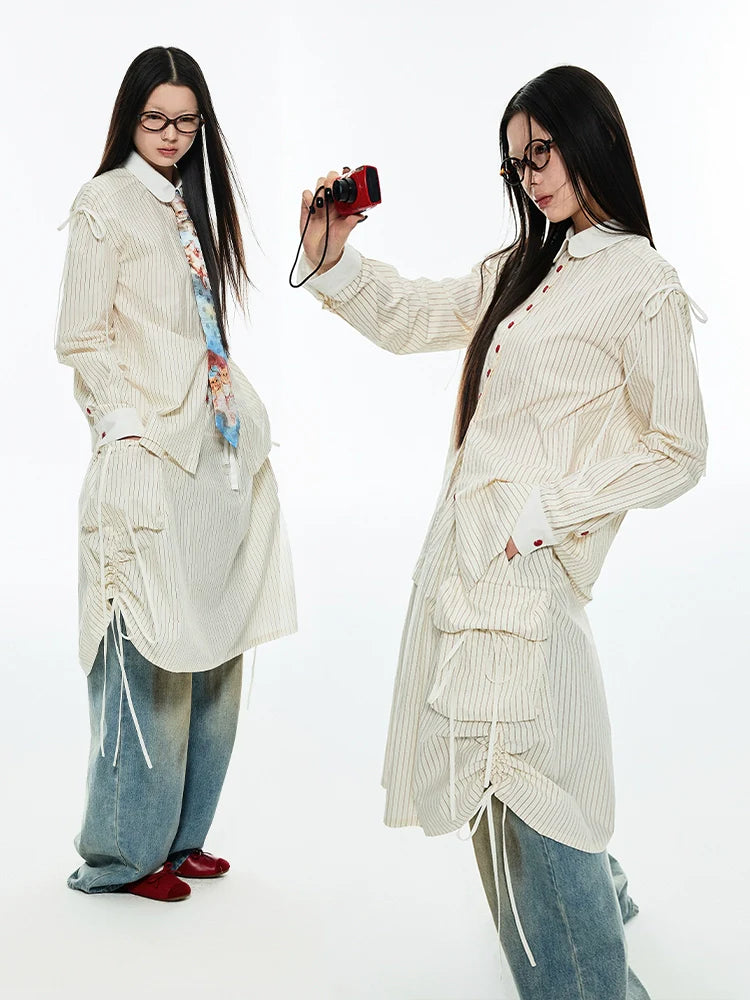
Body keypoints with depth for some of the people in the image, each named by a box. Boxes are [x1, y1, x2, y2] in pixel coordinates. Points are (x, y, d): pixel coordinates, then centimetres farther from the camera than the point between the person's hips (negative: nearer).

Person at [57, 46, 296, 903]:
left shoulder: (191, 205, 19)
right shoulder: (107, 204, -3)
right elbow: (81, 340, -7)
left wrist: (239, 419, 13)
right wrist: (128, 426, -13)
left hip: (215, 451, 8)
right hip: (148, 457, -8)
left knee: (211, 650, 10)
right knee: (152, 657, -5)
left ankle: (179, 833, 23)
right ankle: (124, 851, 10)